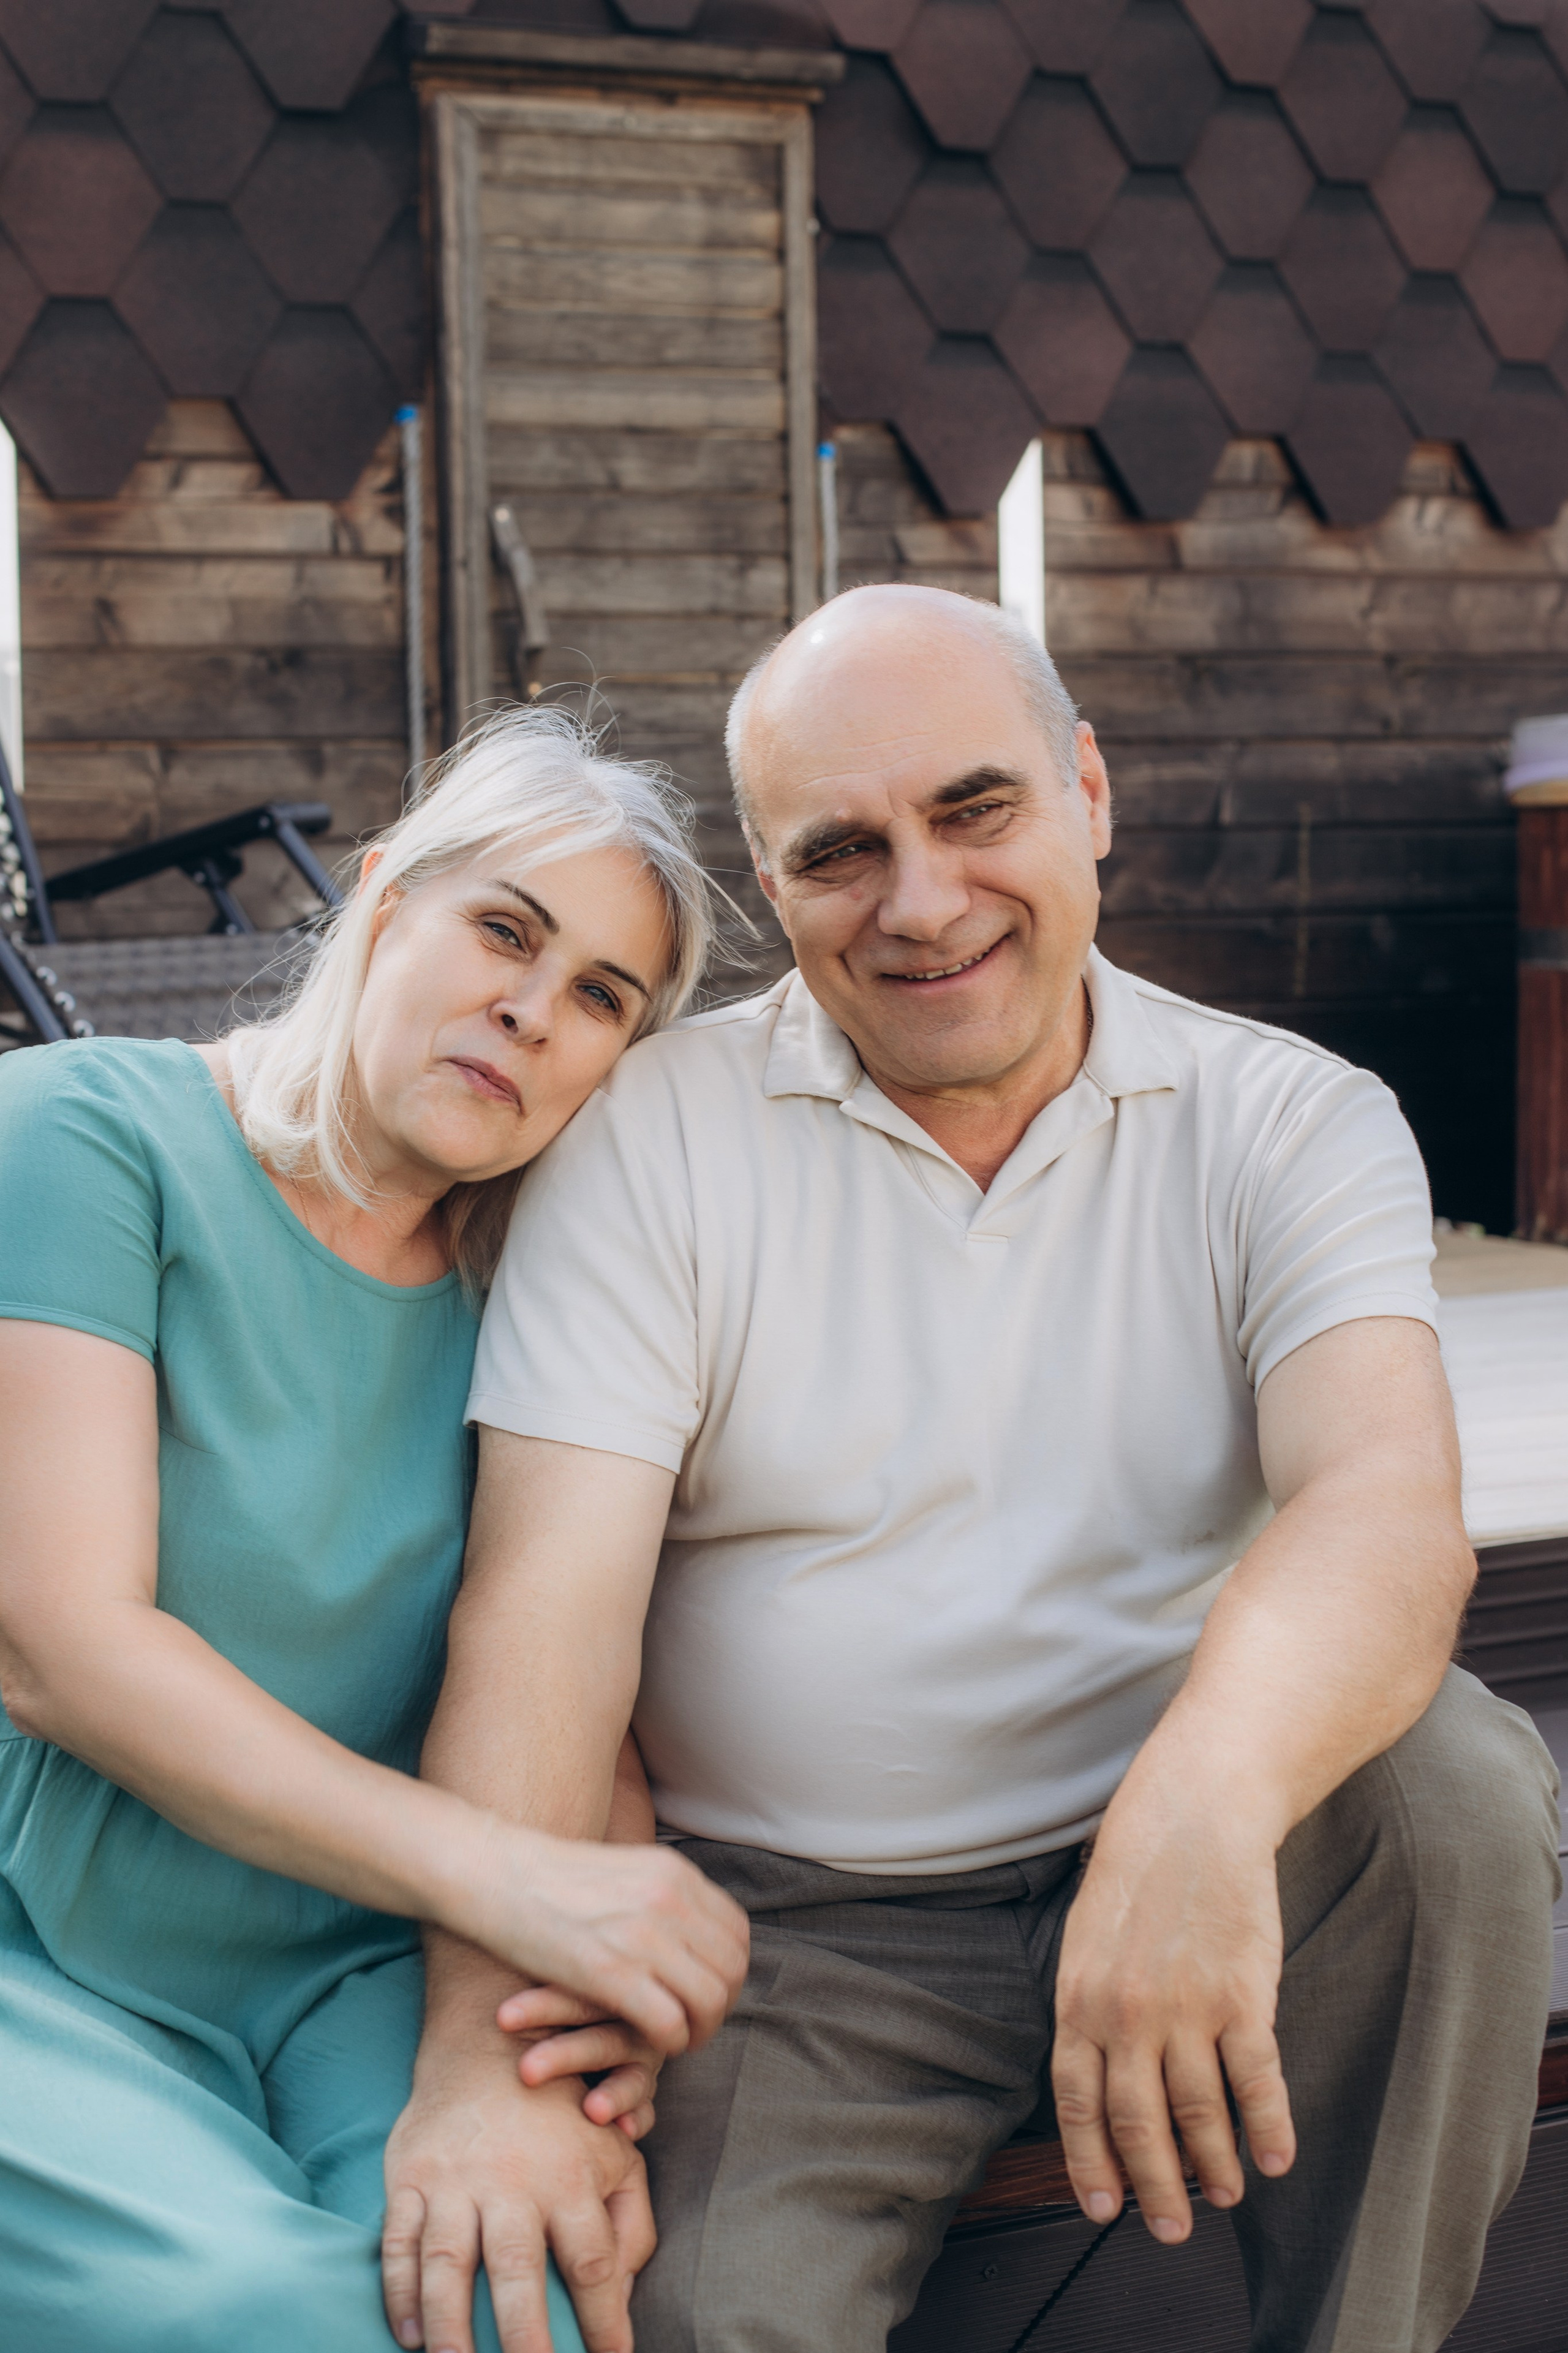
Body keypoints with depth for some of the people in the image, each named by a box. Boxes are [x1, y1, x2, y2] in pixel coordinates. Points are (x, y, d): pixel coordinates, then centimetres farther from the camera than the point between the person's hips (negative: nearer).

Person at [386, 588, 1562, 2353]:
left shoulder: (1292, 1126, -2)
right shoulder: (651, 1139, -4)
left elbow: (1387, 1504, -21)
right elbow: (550, 1598, -14)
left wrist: (1200, 1800, -43)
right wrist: (484, 2048, -30)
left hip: (1172, 1864, 2)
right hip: (796, 1927, -2)